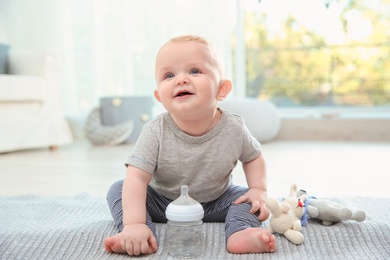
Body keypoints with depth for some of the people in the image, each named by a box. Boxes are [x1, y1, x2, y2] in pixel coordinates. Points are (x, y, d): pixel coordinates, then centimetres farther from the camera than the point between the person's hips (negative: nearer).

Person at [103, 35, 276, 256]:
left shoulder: (233, 129, -19)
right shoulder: (156, 133, -27)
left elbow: (253, 156, 1)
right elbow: (137, 178, -32)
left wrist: (259, 191, -14)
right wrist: (134, 224, -44)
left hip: (214, 203, 1)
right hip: (162, 202, -1)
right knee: (118, 190, -16)